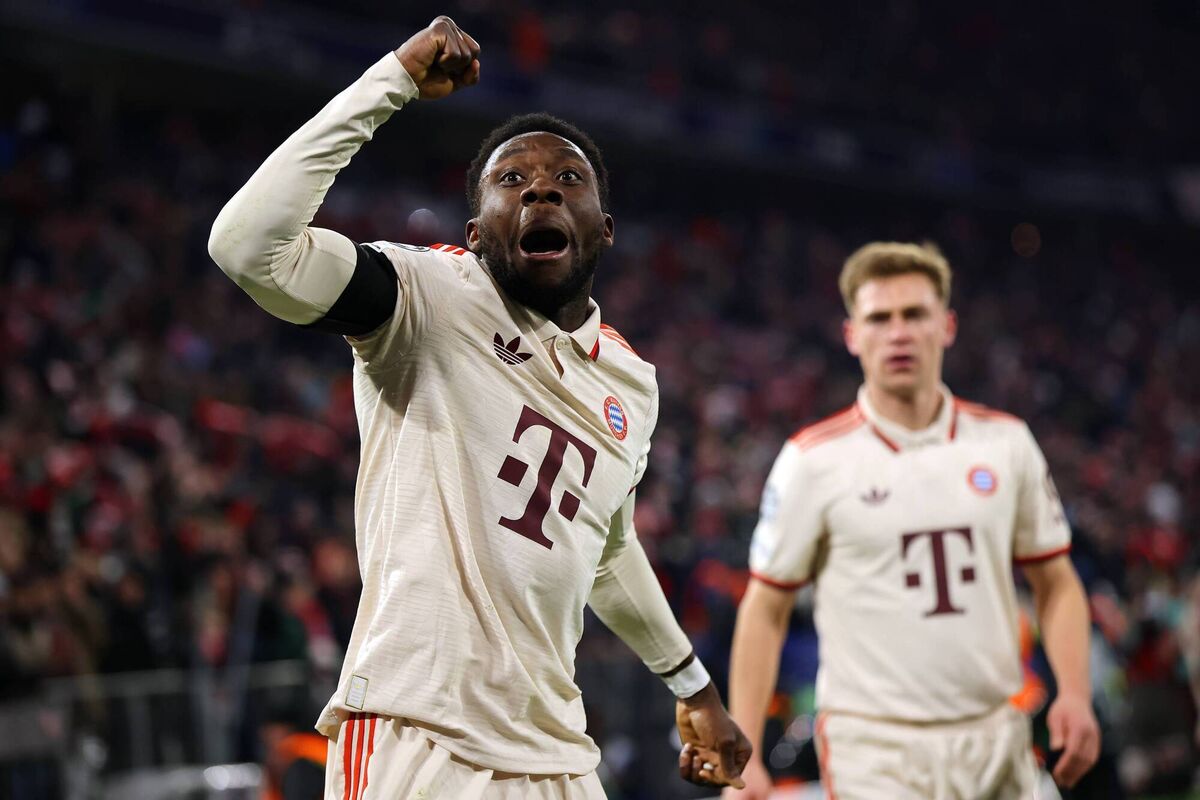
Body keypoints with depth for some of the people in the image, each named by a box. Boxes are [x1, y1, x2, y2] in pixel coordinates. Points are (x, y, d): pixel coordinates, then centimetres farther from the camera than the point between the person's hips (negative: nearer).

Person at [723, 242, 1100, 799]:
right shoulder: (813, 459, -2)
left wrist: (1075, 694, -2)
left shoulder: (1006, 442, 7)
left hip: (996, 743, 4)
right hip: (873, 749, -3)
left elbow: (1054, 582, 14)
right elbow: (765, 610, 1)